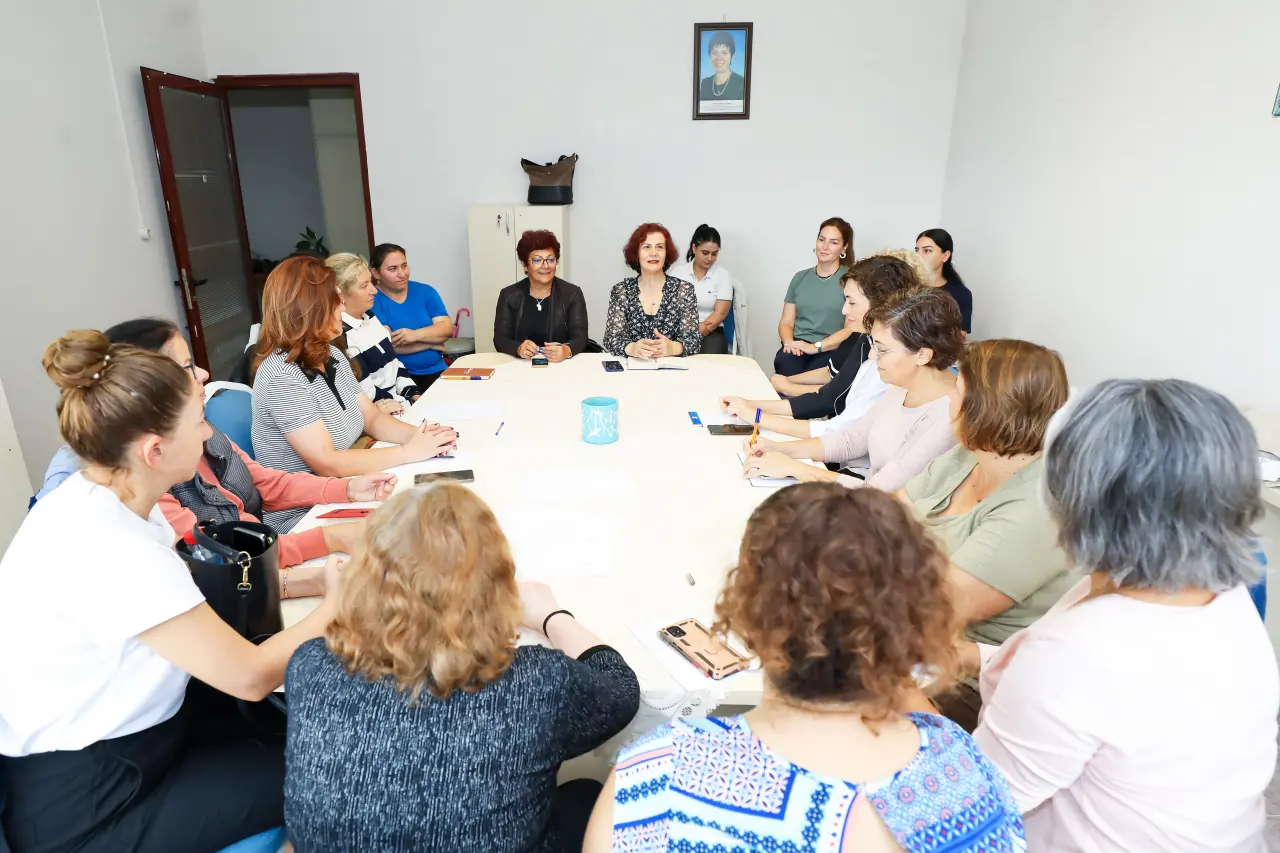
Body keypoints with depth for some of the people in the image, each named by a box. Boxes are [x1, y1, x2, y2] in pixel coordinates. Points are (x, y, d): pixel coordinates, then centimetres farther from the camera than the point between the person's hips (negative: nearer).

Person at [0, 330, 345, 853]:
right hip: (86, 807, -8)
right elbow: (250, 676, -24)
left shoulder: (94, 500, -5)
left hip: (112, 742, 8)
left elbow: (190, 597, 4)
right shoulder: (110, 552, -32)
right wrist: (337, 602, -10)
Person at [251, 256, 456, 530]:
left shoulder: (332, 355, 5)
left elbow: (372, 418, 7)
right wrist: (409, 451, -21)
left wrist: (420, 434, -13)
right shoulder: (282, 377, -22)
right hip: (298, 517, -7)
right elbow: (327, 464, -24)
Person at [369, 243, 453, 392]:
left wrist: (415, 334, -19)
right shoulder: (372, 301, -2)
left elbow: (447, 328, -1)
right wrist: (433, 342, -8)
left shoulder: (425, 291, 9)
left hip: (436, 371, 4)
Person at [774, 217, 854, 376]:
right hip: (798, 348, 3)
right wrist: (789, 342, -8)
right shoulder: (800, 277, 18)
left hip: (831, 351, -3)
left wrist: (816, 347, -16)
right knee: (783, 363, -32)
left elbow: (852, 328, -5)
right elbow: (786, 322, 15)